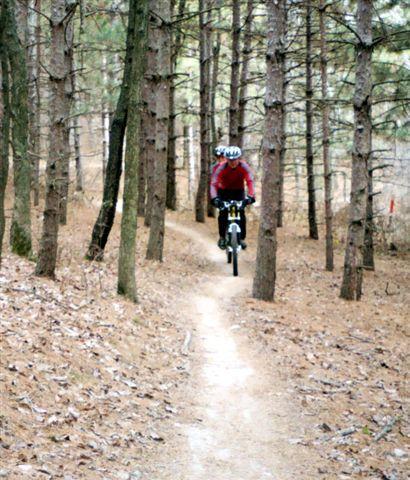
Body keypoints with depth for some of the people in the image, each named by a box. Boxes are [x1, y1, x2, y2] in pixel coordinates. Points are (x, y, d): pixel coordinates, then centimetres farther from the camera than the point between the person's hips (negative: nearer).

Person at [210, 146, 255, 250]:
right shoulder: (221, 167, -27)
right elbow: (214, 183, -35)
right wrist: (215, 198, -52)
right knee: (223, 214, -16)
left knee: (241, 214, -14)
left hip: (238, 191, 1)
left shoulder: (244, 166, -25)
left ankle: (242, 238, -2)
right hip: (224, 191, -1)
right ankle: (222, 237, 0)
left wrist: (250, 196, -53)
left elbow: (250, 181, -36)